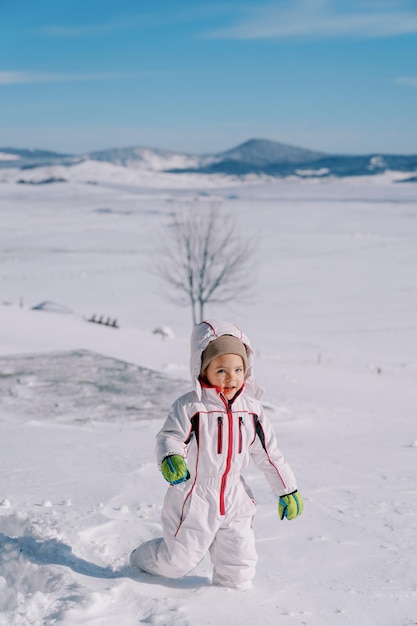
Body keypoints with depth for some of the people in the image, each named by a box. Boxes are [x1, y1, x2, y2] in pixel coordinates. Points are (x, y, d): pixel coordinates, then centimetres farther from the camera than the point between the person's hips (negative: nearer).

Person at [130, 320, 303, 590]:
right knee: (179, 561, 8)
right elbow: (170, 437, -22)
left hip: (234, 501, 4)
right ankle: (141, 560, 38)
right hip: (193, 499, -4)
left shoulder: (251, 409, -1)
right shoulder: (190, 406, -17)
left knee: (240, 563, 10)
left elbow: (269, 452, 7)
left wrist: (288, 490, 11)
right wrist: (170, 457, -46)